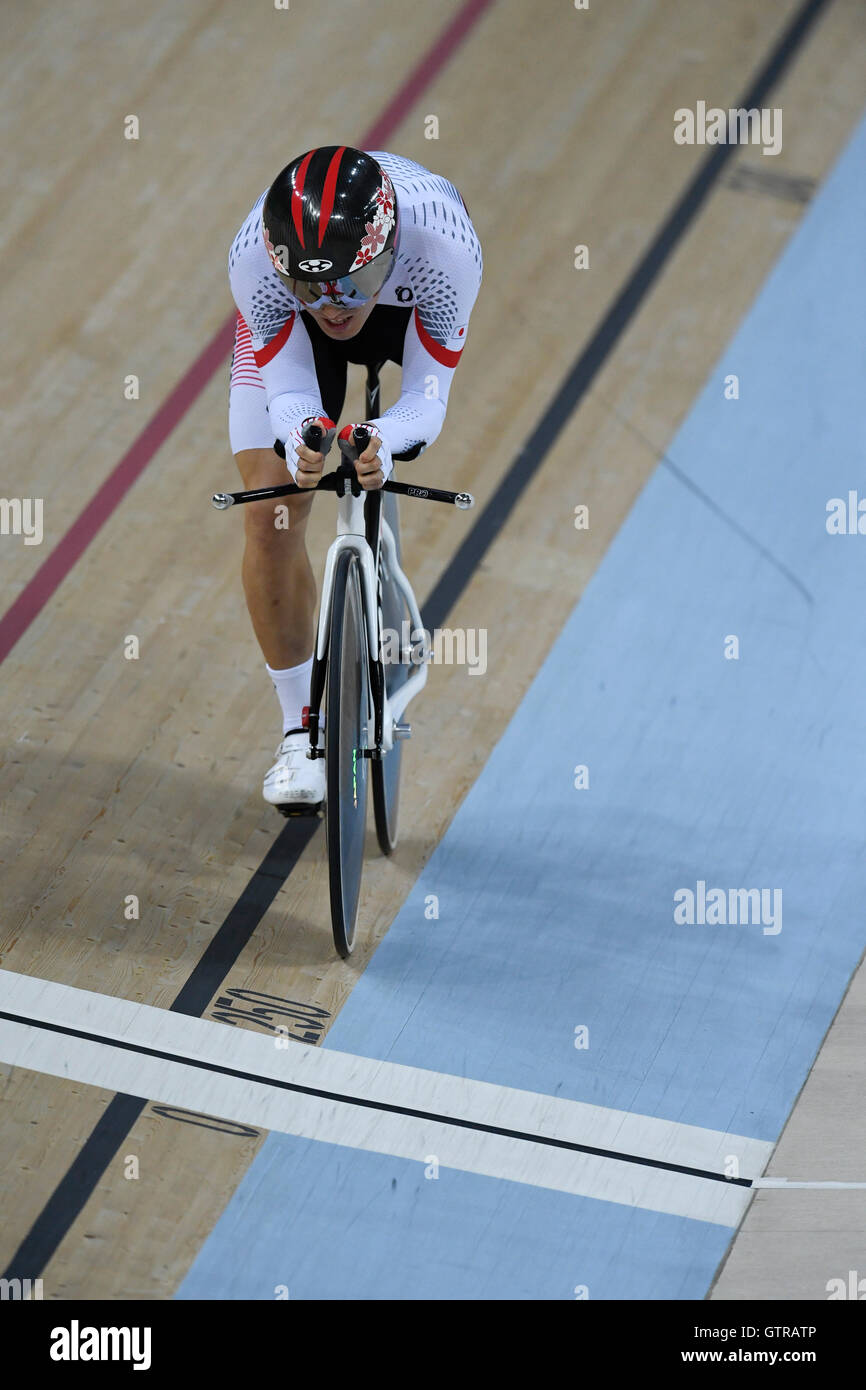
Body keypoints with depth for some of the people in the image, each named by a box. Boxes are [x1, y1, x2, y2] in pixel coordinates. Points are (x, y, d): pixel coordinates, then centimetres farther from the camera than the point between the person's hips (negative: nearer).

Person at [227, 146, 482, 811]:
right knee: (271, 515, -11)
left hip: (406, 308, 1)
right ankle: (301, 729, 2)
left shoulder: (445, 245, -43)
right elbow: (289, 390, -31)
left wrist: (387, 441, -59)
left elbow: (428, 398, -36)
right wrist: (300, 435, -55)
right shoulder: (254, 257, -41)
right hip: (286, 330, -1)